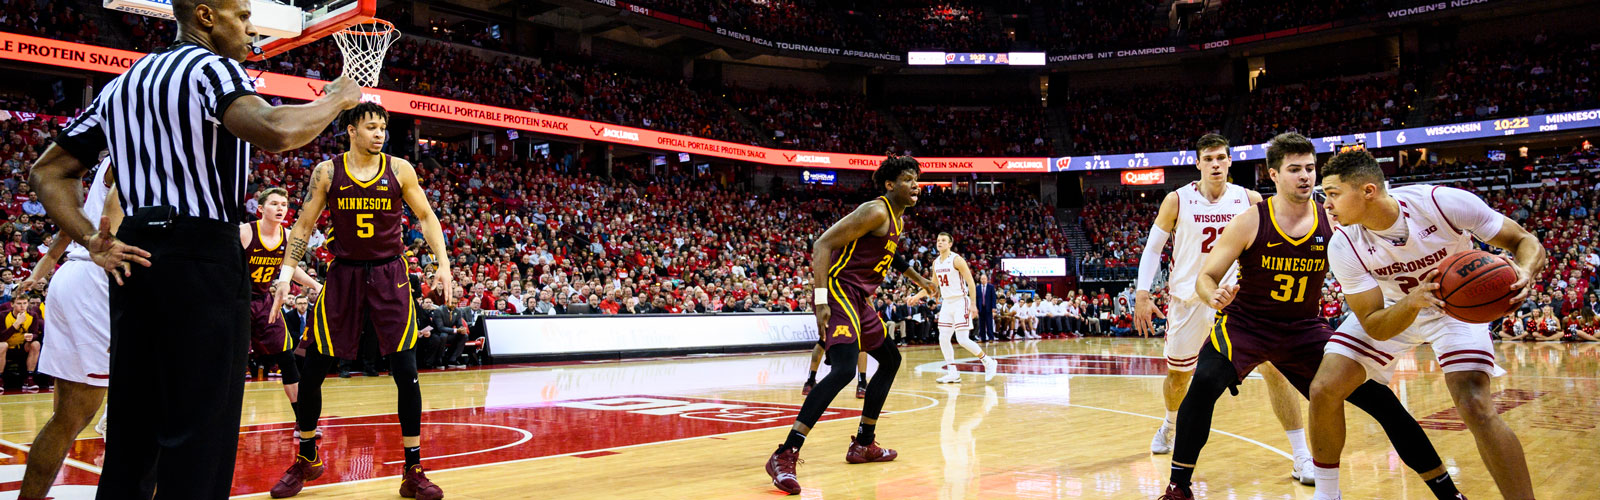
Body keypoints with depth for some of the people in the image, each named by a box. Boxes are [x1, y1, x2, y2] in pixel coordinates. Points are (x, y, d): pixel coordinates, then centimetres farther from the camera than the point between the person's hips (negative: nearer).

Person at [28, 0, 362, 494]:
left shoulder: (120, 84, 20)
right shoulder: (210, 66, -5)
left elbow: (48, 172, 19)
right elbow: (275, 131, -26)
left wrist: (91, 242, 8)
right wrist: (337, 99, -9)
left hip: (135, 258, 8)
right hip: (202, 257, -8)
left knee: (132, 433, 14)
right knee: (200, 435, -5)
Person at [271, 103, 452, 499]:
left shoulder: (400, 169, 0)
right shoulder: (327, 172, 1)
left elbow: (426, 217, 6)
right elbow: (304, 225, 5)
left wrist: (443, 263, -4)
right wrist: (287, 271, -6)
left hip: (389, 276, -1)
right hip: (344, 274, 1)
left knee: (406, 372, -7)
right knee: (311, 371, 3)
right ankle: (306, 461, 26)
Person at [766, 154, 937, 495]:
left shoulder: (899, 220, 16)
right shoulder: (876, 212, -15)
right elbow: (822, 244, -21)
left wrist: (917, 278, 41)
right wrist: (821, 300, -29)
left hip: (859, 299, 11)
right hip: (840, 290, -11)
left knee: (890, 359, 21)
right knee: (843, 369, -27)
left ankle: (863, 444, 29)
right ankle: (785, 456, -29)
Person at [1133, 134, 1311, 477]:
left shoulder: (1250, 200, -3)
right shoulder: (1177, 201, -6)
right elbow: (1153, 247, 0)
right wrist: (1142, 294, -8)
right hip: (1189, 299, 0)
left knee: (1275, 369, -14)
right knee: (1178, 375, 14)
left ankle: (1302, 458, -8)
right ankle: (1170, 426, 46)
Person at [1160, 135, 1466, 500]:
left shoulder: (1333, 222, -7)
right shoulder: (1249, 223, -13)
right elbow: (1206, 276, -10)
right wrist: (1216, 297, -32)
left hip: (1304, 329, 3)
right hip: (1245, 323, -3)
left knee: (1378, 397, -1)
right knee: (1205, 381, -30)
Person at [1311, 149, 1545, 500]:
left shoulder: (1446, 203, -30)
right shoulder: (1344, 247, -25)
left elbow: (1525, 241, -18)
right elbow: (1374, 328, -23)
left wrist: (1524, 273, -41)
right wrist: (1411, 302, -44)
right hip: (1392, 310, 2)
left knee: (1476, 407, -23)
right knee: (1323, 391, -11)